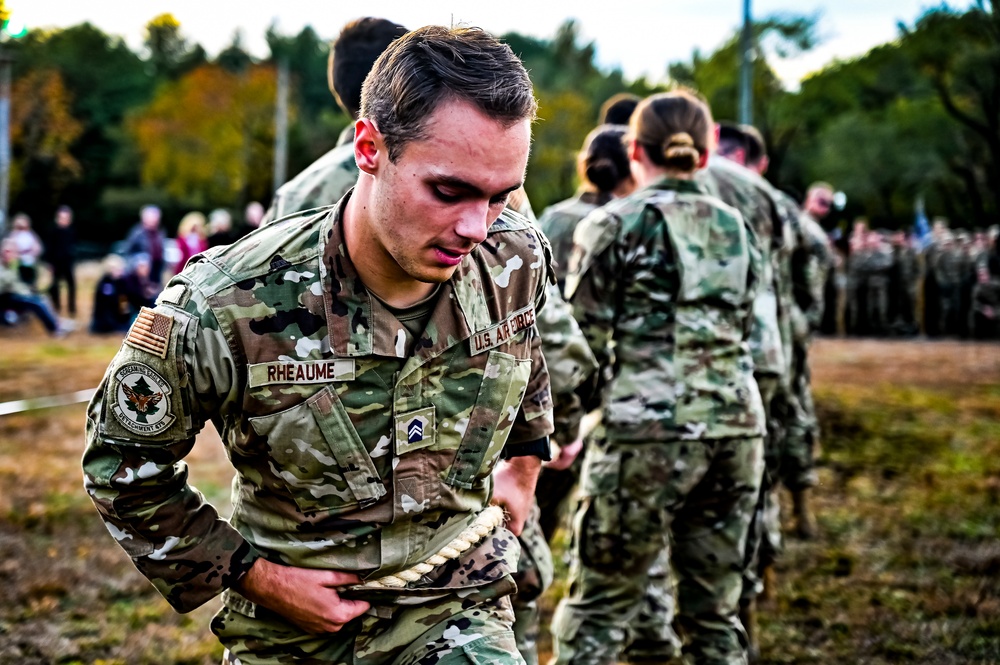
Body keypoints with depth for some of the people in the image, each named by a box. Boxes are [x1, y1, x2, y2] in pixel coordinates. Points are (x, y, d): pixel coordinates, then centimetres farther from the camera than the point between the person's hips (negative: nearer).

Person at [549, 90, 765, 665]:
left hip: (648, 429, -5)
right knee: (715, 609, 13)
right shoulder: (735, 227, 14)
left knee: (596, 608, 1)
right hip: (737, 425, 5)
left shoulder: (615, 225, -2)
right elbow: (747, 329, 17)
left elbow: (585, 338, -4)